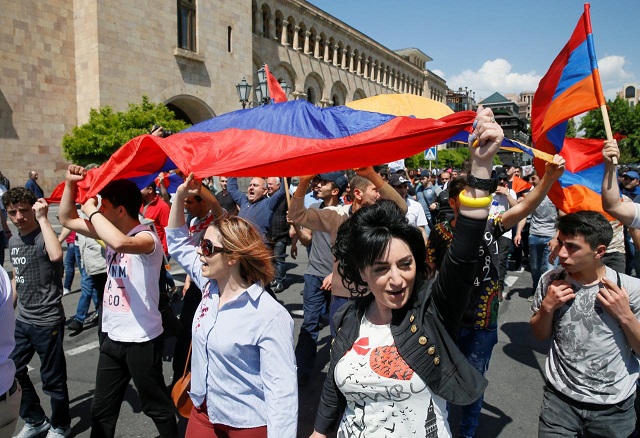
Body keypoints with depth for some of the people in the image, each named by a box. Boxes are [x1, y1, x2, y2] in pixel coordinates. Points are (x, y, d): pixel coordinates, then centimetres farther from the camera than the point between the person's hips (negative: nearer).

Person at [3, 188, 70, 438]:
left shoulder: (43, 237, -15)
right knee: (12, 372, 17)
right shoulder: (13, 242, 8)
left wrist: (42, 219, -31)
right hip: (21, 321, 8)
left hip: (47, 322, -7)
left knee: (52, 379, 5)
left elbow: (56, 256, -40)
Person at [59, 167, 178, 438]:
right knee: (101, 409, 20)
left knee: (156, 406, 11)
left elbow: (120, 243, -44)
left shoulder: (147, 237, -21)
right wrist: (70, 183, -2)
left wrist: (92, 211, -28)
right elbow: (66, 219, 12)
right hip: (112, 336, 8)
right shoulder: (111, 231, 5)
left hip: (142, 339, -8)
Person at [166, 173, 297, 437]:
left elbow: (281, 391, -26)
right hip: (202, 413, 7)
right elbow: (177, 243, 9)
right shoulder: (210, 287, -4)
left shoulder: (271, 317, -27)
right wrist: (180, 196, -3)